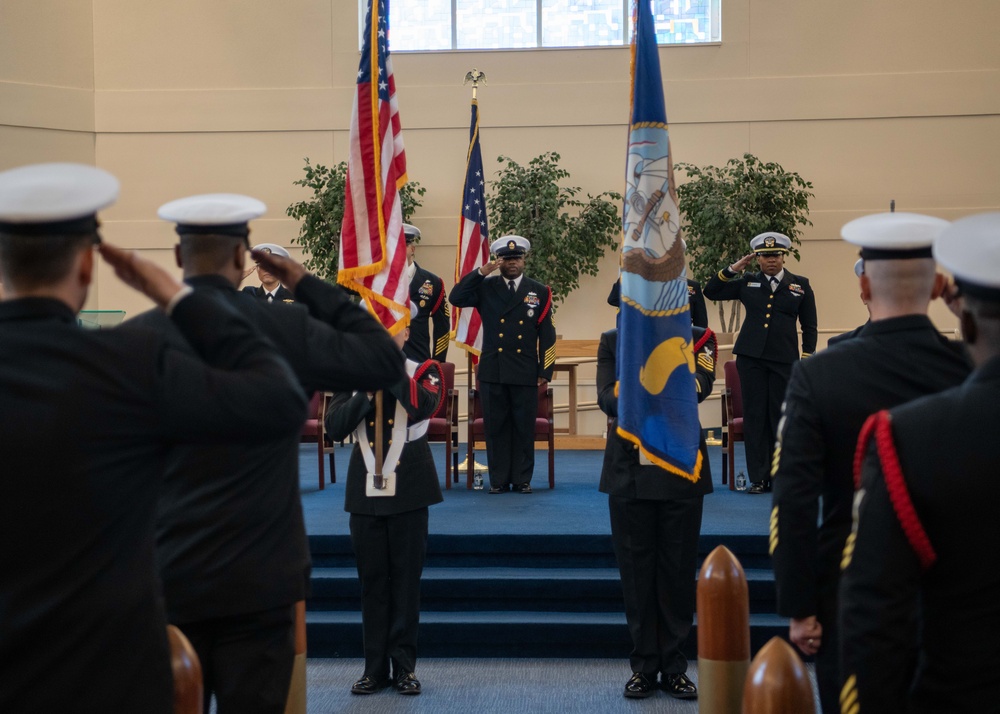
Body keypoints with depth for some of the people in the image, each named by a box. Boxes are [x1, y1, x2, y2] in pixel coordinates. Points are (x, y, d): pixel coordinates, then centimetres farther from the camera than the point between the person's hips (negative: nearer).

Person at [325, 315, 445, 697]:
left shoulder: (422, 372, -1)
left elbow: (423, 407, -23)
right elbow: (335, 426, -4)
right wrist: (366, 392, -16)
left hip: (408, 491, -2)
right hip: (364, 491, 3)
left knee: (406, 579, 3)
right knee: (372, 580, 7)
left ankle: (404, 665, 12)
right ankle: (375, 666, 15)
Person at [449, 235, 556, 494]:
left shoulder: (539, 292, 6)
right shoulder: (485, 288, 7)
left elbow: (547, 335, 4)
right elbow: (456, 298, -8)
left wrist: (545, 371, -1)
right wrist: (481, 272, -13)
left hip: (525, 373, 0)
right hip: (492, 372, 0)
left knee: (524, 428, 4)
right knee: (496, 427, 5)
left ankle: (522, 479, 14)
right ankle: (499, 480, 13)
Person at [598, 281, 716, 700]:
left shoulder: (697, 339, 3)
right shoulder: (612, 341, 7)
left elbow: (699, 387, -15)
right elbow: (607, 397, -7)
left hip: (680, 472, -1)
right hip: (628, 472, 1)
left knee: (678, 570, 5)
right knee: (636, 570, 5)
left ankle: (674, 667, 16)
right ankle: (644, 666, 15)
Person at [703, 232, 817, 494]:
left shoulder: (800, 285, 7)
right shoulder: (747, 283, 10)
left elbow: (809, 327, 9)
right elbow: (711, 291, 10)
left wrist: (807, 361, 1)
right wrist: (733, 269, 0)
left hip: (784, 359, -1)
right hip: (751, 357, 1)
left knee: (781, 417, 1)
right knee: (754, 416, 1)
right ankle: (758, 477, 5)